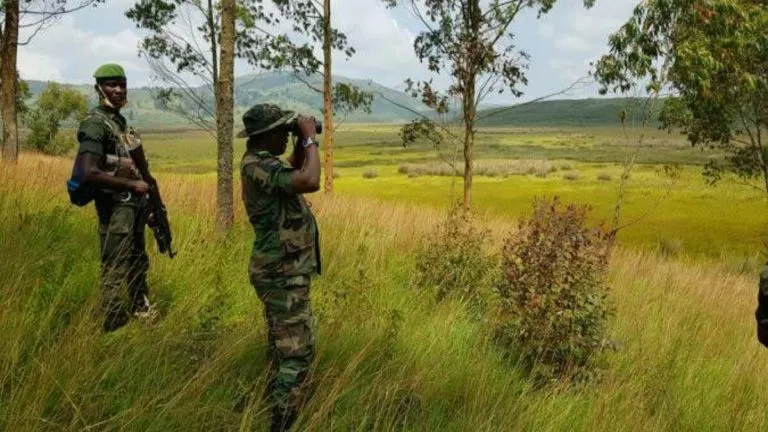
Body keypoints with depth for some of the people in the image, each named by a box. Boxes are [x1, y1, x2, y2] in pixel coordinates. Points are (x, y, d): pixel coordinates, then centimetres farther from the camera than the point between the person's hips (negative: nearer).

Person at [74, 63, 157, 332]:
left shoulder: (119, 121, 14)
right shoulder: (95, 124, -15)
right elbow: (90, 173, -26)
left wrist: (145, 179, 10)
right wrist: (133, 185, -22)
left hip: (133, 206, 10)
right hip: (116, 209, -10)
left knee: (138, 266, 21)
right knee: (115, 271, -4)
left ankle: (142, 313, 36)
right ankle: (113, 326, 4)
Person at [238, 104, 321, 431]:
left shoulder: (263, 161, 9)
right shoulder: (258, 166, -22)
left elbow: (294, 174, 28)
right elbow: (310, 182, -35)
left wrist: (302, 143, 12)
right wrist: (310, 139, -20)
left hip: (280, 270, 11)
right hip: (284, 274, -11)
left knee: (282, 346, 22)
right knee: (297, 351, -9)